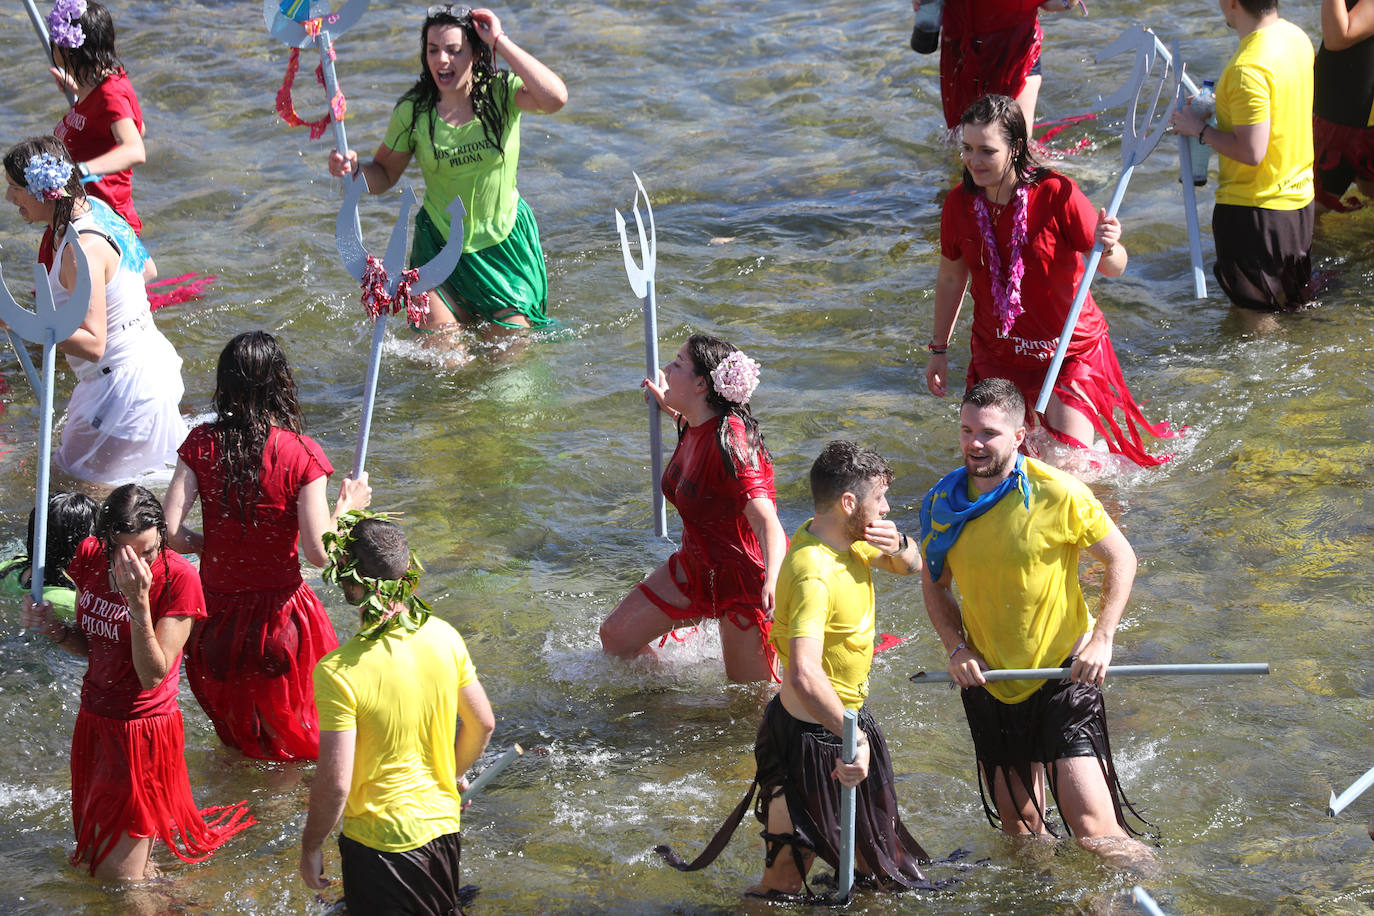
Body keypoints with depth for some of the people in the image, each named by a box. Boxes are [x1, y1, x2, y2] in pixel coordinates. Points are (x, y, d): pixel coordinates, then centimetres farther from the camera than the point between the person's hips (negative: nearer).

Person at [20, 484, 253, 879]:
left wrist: (139, 601, -33)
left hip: (144, 729, -6)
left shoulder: (178, 577, -20)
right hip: (94, 721, 6)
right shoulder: (90, 558, -3)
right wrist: (54, 629, -10)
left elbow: (153, 675, -23)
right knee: (91, 858, 20)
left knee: (117, 878, 0)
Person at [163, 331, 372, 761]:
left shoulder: (202, 444, -10)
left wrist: (212, 544, 6)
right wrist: (345, 507, -1)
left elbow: (171, 532, -14)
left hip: (216, 608, 3)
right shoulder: (301, 455, -17)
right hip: (278, 609, -3)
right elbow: (319, 552, -19)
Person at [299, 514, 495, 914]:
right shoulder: (443, 637, -8)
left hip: (380, 843, -6)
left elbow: (335, 782, -22)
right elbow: (482, 723, 6)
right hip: (444, 828, 6)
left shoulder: (338, 671, -25)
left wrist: (310, 848, -6)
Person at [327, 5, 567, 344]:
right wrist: (354, 168, -22)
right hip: (439, 244, 1)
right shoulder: (412, 110, -9)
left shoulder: (502, 92, -14)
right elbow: (384, 176, 2)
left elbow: (555, 98, -35)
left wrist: (500, 42, -29)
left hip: (504, 242, -1)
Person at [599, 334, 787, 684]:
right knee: (615, 636, 7)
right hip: (698, 565, 9)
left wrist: (773, 580, -57)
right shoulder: (694, 426, -4)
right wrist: (666, 405, 31)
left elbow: (768, 523, -40)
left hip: (746, 576, -9)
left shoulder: (730, 442, -31)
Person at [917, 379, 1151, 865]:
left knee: (1094, 831, -13)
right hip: (988, 680, 5)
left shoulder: (1058, 495, -16)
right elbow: (935, 584, 13)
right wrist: (957, 648, -3)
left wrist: (1101, 640, -12)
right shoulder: (942, 502, -3)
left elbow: (1121, 558, -3)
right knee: (1020, 828, 14)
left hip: (1063, 673, -4)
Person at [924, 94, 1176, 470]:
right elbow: (951, 277, 8)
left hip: (1069, 351, -3)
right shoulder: (959, 203, -8)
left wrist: (1108, 248, -39)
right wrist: (939, 349, 13)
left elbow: (1115, 268, -15)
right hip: (996, 356, 3)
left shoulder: (1057, 194, -19)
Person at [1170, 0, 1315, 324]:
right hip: (1299, 198, 9)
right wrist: (1223, 104, 13)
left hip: (1254, 207, -9)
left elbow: (1251, 152, -27)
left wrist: (1200, 129, -14)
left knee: (1255, 313, 4)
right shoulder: (1296, 36, 1)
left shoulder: (1248, 68, -27)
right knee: (1292, 306, 22)